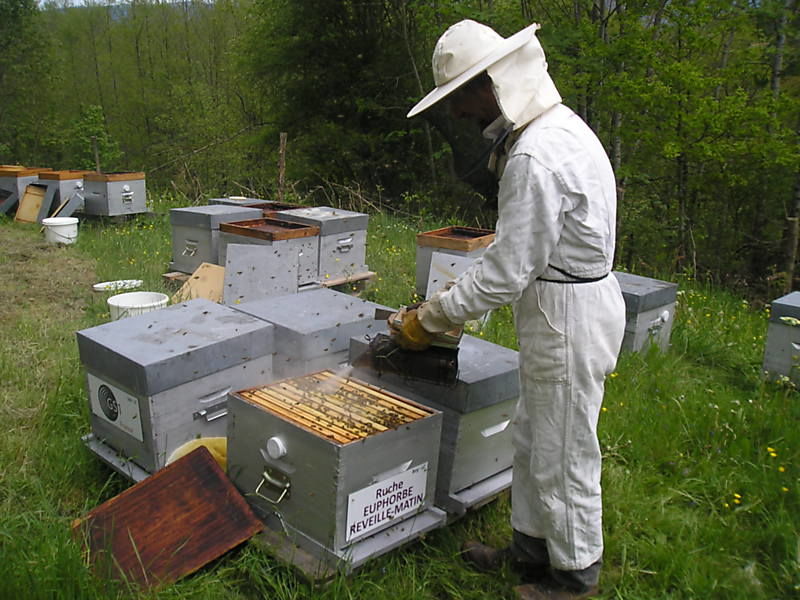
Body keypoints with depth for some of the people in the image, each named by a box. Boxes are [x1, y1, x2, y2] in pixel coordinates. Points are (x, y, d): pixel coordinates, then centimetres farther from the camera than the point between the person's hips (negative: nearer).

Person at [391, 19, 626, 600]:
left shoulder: (535, 158, -26)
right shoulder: (560, 124, 7)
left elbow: (506, 271, -24)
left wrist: (430, 318, -13)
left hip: (568, 316, -10)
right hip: (569, 298, 10)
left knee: (562, 453, 7)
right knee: (532, 439, 21)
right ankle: (530, 546, 39)